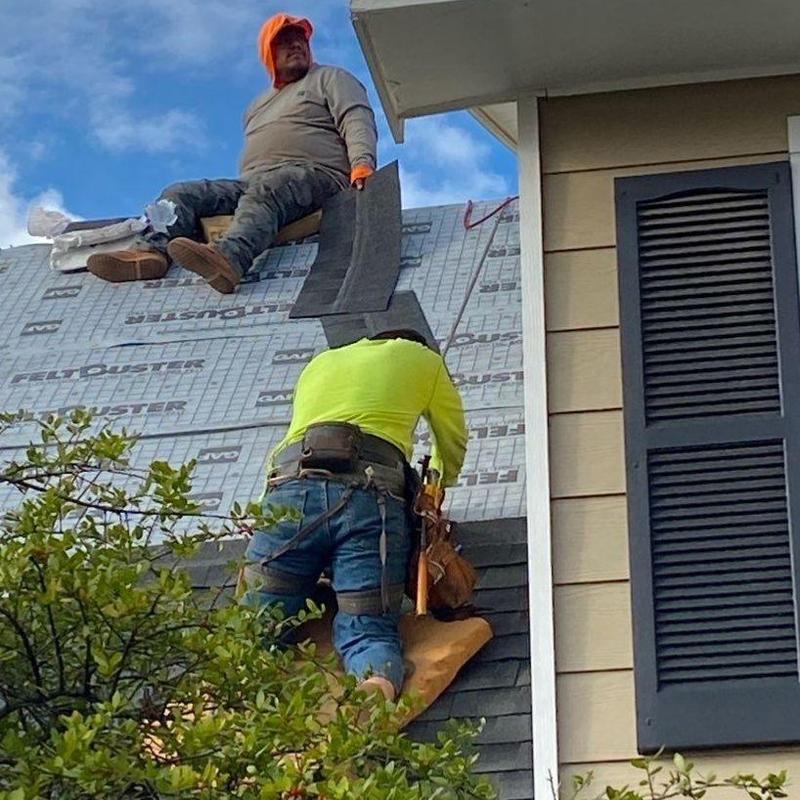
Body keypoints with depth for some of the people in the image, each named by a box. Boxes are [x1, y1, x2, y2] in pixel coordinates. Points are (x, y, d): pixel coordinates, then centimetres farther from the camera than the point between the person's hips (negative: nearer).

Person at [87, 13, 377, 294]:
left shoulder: (330, 78, 18)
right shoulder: (258, 107, 36)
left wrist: (362, 164, -19)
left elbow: (357, 121, 1)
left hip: (314, 174, -7)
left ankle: (229, 258, -69)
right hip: (251, 183, 7)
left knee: (263, 192, -40)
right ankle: (152, 250, -42)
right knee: (179, 193, -13)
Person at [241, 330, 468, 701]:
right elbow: (453, 444, 41)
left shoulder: (320, 362, 37)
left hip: (292, 486, 2)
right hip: (372, 493, -1)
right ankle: (376, 683, -38)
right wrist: (434, 488, 61)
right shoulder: (424, 360, 31)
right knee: (367, 627, -3)